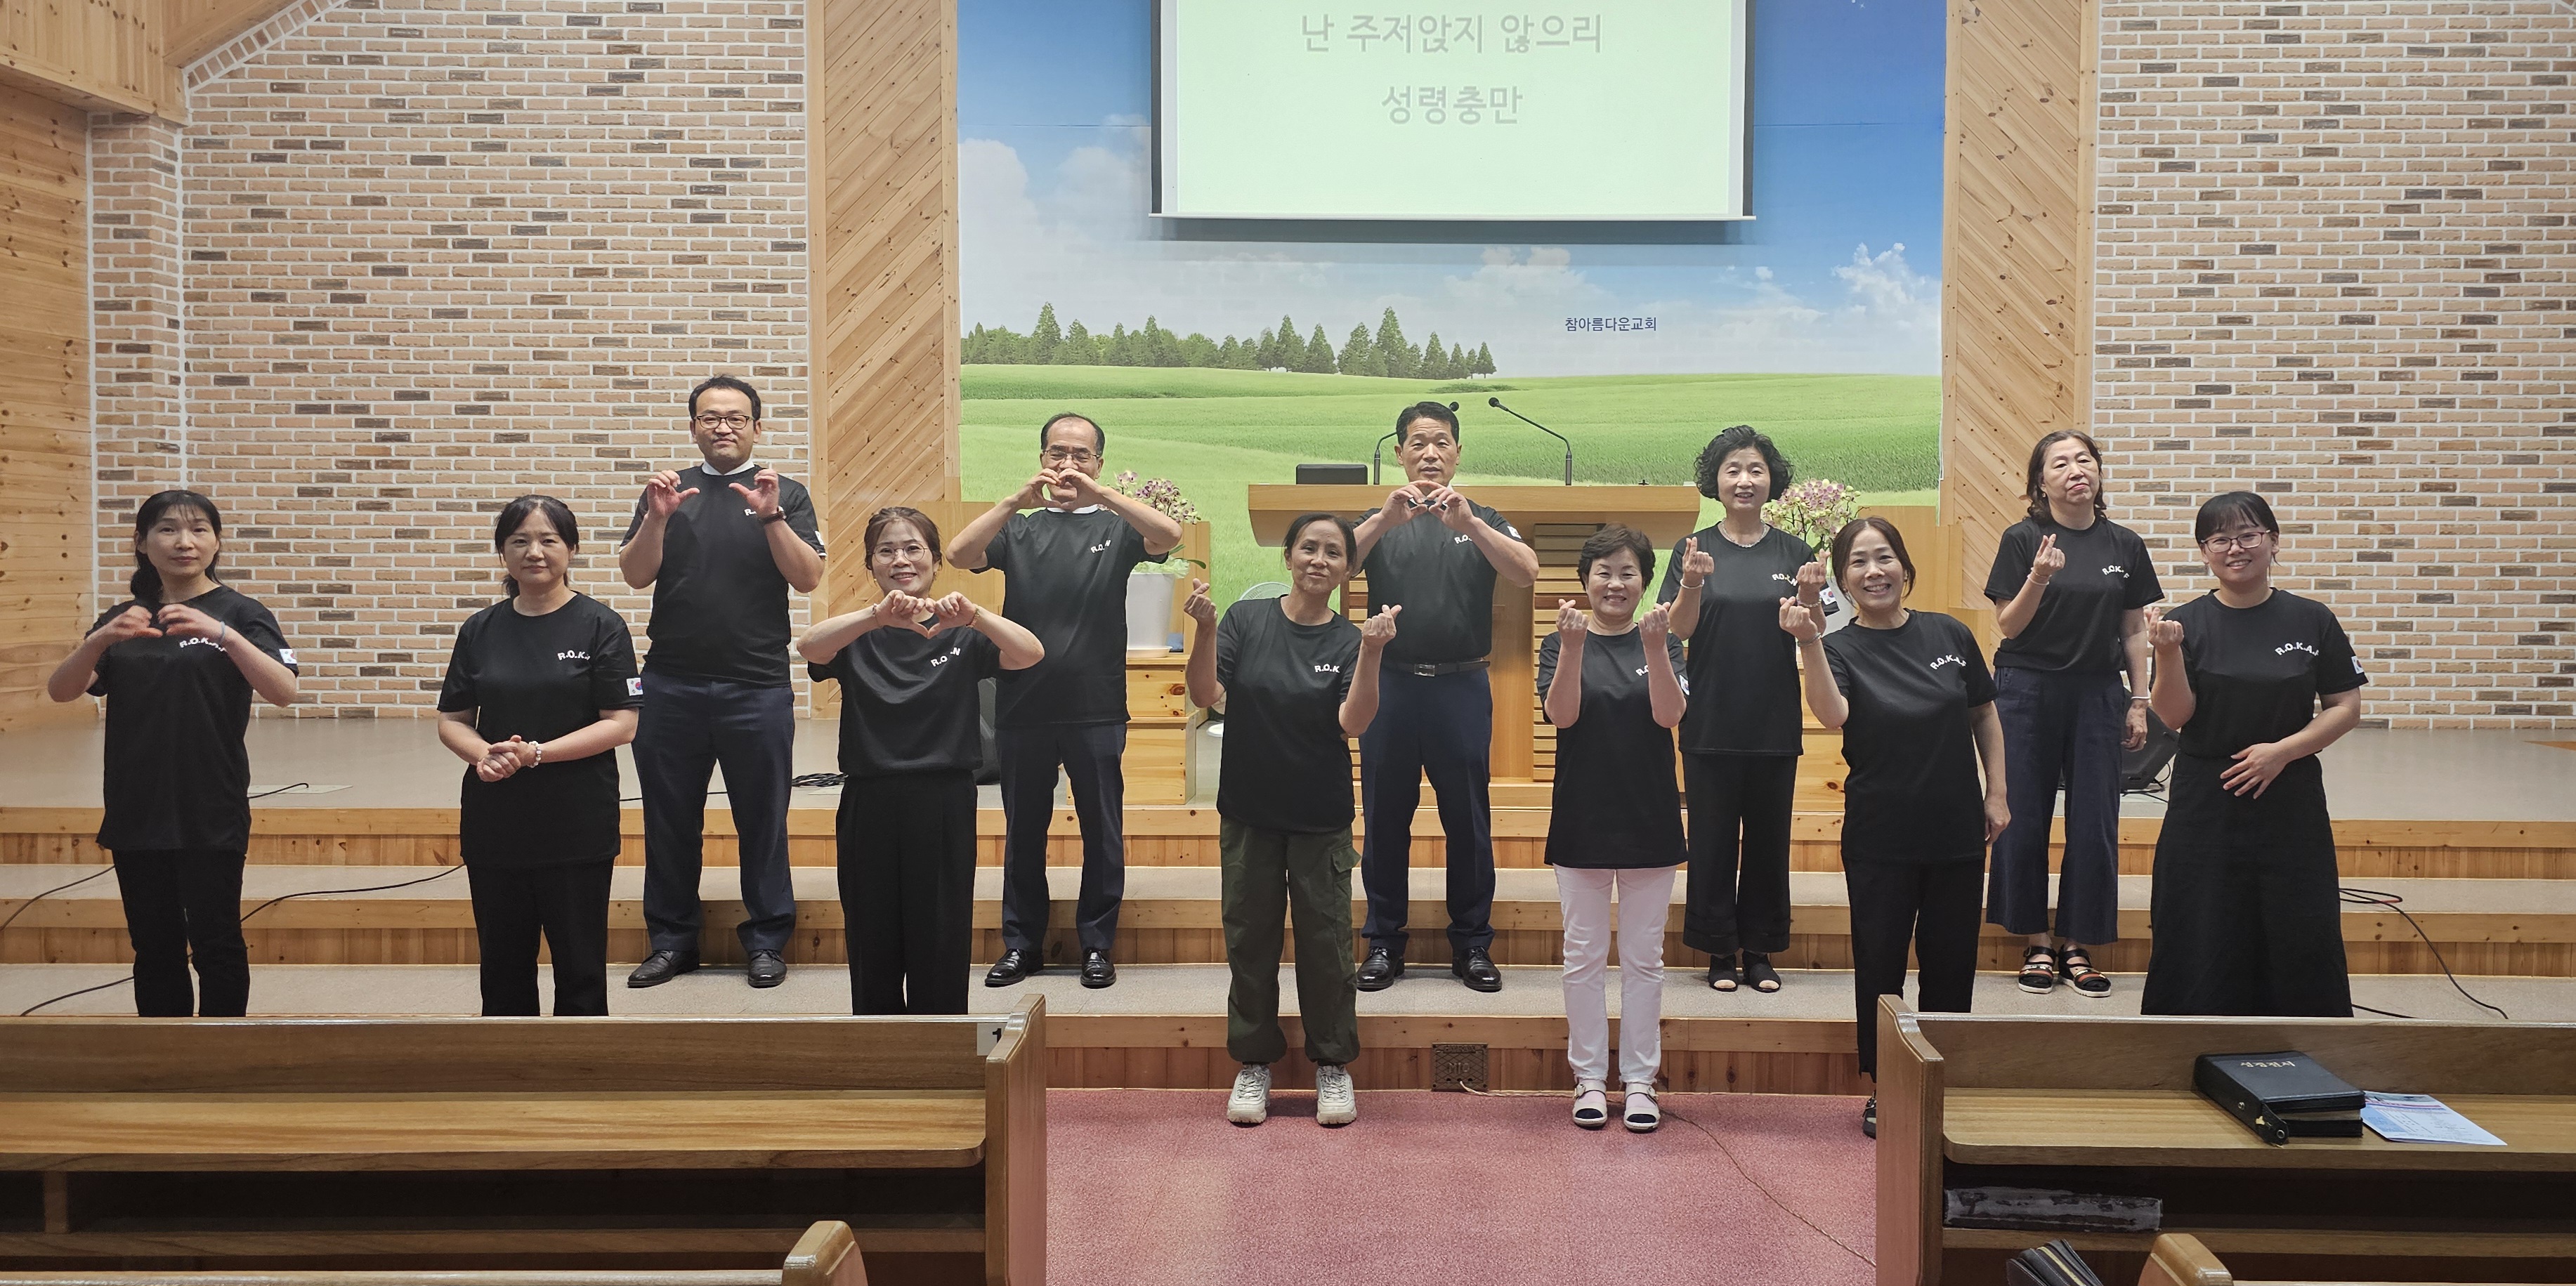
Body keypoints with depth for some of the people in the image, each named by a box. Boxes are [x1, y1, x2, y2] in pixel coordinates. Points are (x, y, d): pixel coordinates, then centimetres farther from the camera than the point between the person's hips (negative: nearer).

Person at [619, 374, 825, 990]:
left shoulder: (784, 494, 5)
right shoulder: (670, 489, 10)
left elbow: (808, 578, -6)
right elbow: (636, 575, 2)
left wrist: (771, 516, -19)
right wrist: (656, 518, -15)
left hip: (758, 688, -2)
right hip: (672, 685, 2)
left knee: (762, 819, 3)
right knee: (670, 819, 9)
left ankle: (767, 941, 14)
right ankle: (671, 940, 21)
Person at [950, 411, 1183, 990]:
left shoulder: (1114, 527, 5)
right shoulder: (1018, 529, 9)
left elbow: (1169, 536, -15)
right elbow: (960, 554, -8)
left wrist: (1100, 494, -26)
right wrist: (1017, 499, -21)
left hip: (1097, 710, -1)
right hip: (1023, 708, 1)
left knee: (1102, 831, 6)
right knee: (1023, 832, 10)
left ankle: (1097, 945, 17)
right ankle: (1022, 945, 21)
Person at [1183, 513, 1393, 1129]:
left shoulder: (1349, 640, -4)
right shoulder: (1247, 618, -3)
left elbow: (1353, 722, -17)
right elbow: (1206, 696, -11)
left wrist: (1372, 652, -29)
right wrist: (1205, 629, -25)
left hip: (1321, 819, -1)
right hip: (1249, 812, 1)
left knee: (1326, 943, 5)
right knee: (1250, 940, 9)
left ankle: (1332, 1067, 21)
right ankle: (1254, 1065, 24)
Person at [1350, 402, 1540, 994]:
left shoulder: (1483, 520, 10)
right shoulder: (1379, 521, 10)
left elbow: (1527, 572, -10)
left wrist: (1468, 522, -24)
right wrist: (1387, 519, -25)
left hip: (1462, 685, 0)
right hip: (1389, 684, 0)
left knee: (1469, 819, 3)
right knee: (1385, 818, 5)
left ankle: (1472, 943, 15)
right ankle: (1384, 941, 16)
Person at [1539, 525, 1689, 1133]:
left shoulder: (1663, 642, 2)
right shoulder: (1560, 643, 0)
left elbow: (1669, 714, -13)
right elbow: (1561, 714, -14)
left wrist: (1654, 647, -26)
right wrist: (1574, 648, -26)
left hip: (1649, 820, 1)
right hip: (1582, 820, 0)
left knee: (1643, 958, 8)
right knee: (1584, 956, 6)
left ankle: (1640, 1079, 17)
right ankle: (1590, 1079, 16)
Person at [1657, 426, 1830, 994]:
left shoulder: (1794, 551, 4)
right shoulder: (1696, 548, 0)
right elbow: (1678, 631, -6)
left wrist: (1810, 598, -18)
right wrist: (1691, 585, -25)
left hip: (1776, 725, 2)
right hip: (1711, 725, -1)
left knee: (1769, 839, 8)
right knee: (1713, 839, 4)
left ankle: (1761, 951, 21)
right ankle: (1720, 952, 16)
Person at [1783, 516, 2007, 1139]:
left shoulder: (1950, 634, 0)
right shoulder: (1840, 648, -7)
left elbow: (1985, 717, 10)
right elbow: (1832, 714, -28)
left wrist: (1997, 792, 6)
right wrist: (1808, 642, -38)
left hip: (1957, 832, 2)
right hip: (1880, 841, -2)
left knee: (1950, 967, 12)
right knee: (1880, 968, 7)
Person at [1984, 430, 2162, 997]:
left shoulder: (2125, 545, 5)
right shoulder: (2022, 539, -4)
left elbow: (2134, 630, 10)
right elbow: (2008, 627, -6)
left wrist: (2139, 702, 7)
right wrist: (2039, 579, -22)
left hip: (2097, 694, 2)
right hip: (2028, 691, -2)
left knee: (2095, 823, 3)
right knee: (2026, 818, 3)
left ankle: (2079, 946, 15)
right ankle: (2036, 944, 16)